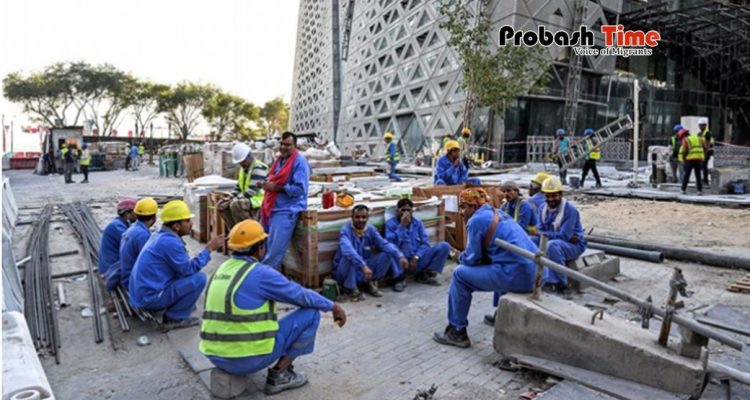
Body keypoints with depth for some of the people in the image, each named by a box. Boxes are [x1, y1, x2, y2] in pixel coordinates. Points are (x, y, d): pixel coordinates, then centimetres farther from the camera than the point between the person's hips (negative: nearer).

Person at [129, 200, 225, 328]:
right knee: (199, 278, -14)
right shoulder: (170, 242, -21)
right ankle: (174, 318, -4)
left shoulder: (158, 236, 8)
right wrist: (209, 249, -12)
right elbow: (189, 270, -18)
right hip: (149, 297, -10)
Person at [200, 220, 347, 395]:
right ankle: (278, 376, 5)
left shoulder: (222, 269, 8)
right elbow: (302, 296, -6)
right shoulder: (261, 273, -16)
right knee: (310, 313, 0)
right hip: (249, 358, -9)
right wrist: (333, 306, 10)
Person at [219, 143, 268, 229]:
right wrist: (229, 198, -1)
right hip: (247, 199, 10)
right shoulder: (243, 169, 14)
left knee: (235, 204, -32)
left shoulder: (258, 168, -16)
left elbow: (252, 190, -23)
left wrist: (232, 201, -23)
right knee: (222, 206, 4)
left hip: (259, 200, -10)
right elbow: (238, 187, 18)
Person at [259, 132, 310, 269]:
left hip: (286, 210, -9)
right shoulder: (279, 160, 16)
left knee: (275, 250, -9)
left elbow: (299, 189, -20)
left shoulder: (300, 162, -12)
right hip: (271, 208, 9)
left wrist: (275, 188, -18)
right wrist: (266, 184, 6)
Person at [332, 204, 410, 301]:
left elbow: (384, 244, -14)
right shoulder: (346, 230, -20)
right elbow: (347, 250, -39)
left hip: (364, 272, 4)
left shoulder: (371, 230, -3)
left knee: (387, 254, -12)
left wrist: (400, 256, -32)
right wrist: (364, 266, -50)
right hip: (345, 273, -4)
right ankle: (350, 288, -10)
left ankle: (369, 283, 5)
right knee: (349, 257, -36)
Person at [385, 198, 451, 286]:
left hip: (418, 260, 4)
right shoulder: (391, 223, 1)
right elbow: (391, 243, -15)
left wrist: (416, 257, -14)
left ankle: (425, 274, -13)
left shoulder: (418, 223, 12)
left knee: (444, 246, -15)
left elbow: (425, 243, 3)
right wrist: (402, 226, -16)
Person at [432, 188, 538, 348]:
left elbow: (472, 258, -4)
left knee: (460, 274, 3)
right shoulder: (497, 214, 20)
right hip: (533, 273, 9)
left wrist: (460, 257, 16)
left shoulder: (477, 219, -5)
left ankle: (457, 332, 10)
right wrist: (464, 256, 20)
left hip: (517, 275, -9)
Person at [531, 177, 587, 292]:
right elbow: (540, 232, -4)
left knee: (552, 245, -37)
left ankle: (561, 284, -24)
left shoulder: (570, 209, -20)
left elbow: (564, 236, -25)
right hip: (555, 242, 7)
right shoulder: (543, 208, 0)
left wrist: (542, 234, -22)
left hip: (573, 245, -6)